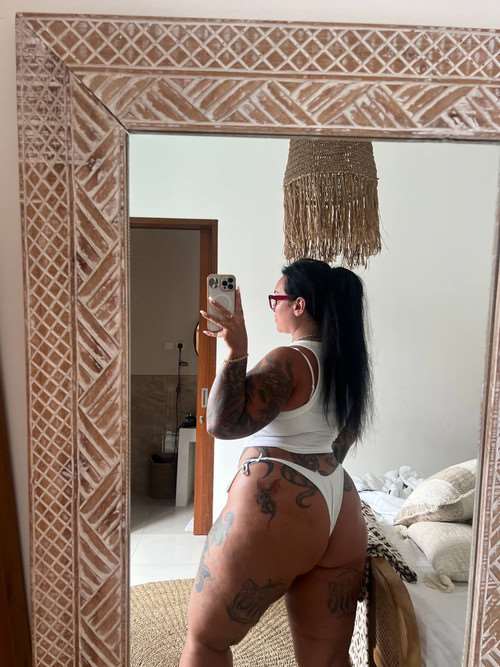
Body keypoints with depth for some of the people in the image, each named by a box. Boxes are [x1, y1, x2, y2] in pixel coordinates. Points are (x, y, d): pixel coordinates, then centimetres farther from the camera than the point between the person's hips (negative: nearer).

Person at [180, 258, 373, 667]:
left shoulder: (288, 362, -15)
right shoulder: (347, 363, 11)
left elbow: (223, 423, -21)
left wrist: (236, 352, -26)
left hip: (276, 509, -8)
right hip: (340, 512, 9)